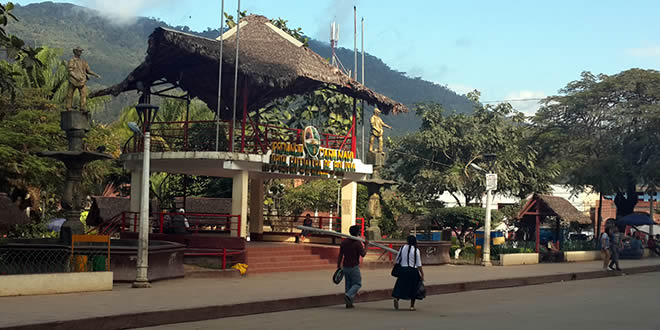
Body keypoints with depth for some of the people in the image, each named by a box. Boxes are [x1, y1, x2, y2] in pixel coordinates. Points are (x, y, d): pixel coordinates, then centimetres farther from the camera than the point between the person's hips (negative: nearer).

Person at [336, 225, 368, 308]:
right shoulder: (358, 243, -13)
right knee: (357, 284, 4)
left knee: (348, 284, 12)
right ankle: (348, 295, -19)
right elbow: (363, 254, -11)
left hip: (345, 267, 6)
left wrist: (338, 266, 11)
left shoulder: (344, 242, 4)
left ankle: (349, 303, 11)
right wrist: (366, 246, 2)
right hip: (354, 267, -6)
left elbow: (340, 255, 5)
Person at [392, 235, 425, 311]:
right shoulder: (416, 250, -7)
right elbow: (419, 264, -7)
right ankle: (412, 306, 13)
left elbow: (397, 260, 6)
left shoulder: (402, 248, 2)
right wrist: (422, 274, 0)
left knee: (401, 285, 9)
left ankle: (396, 298, -18)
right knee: (413, 288, 10)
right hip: (413, 271, -2)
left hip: (403, 269, 2)